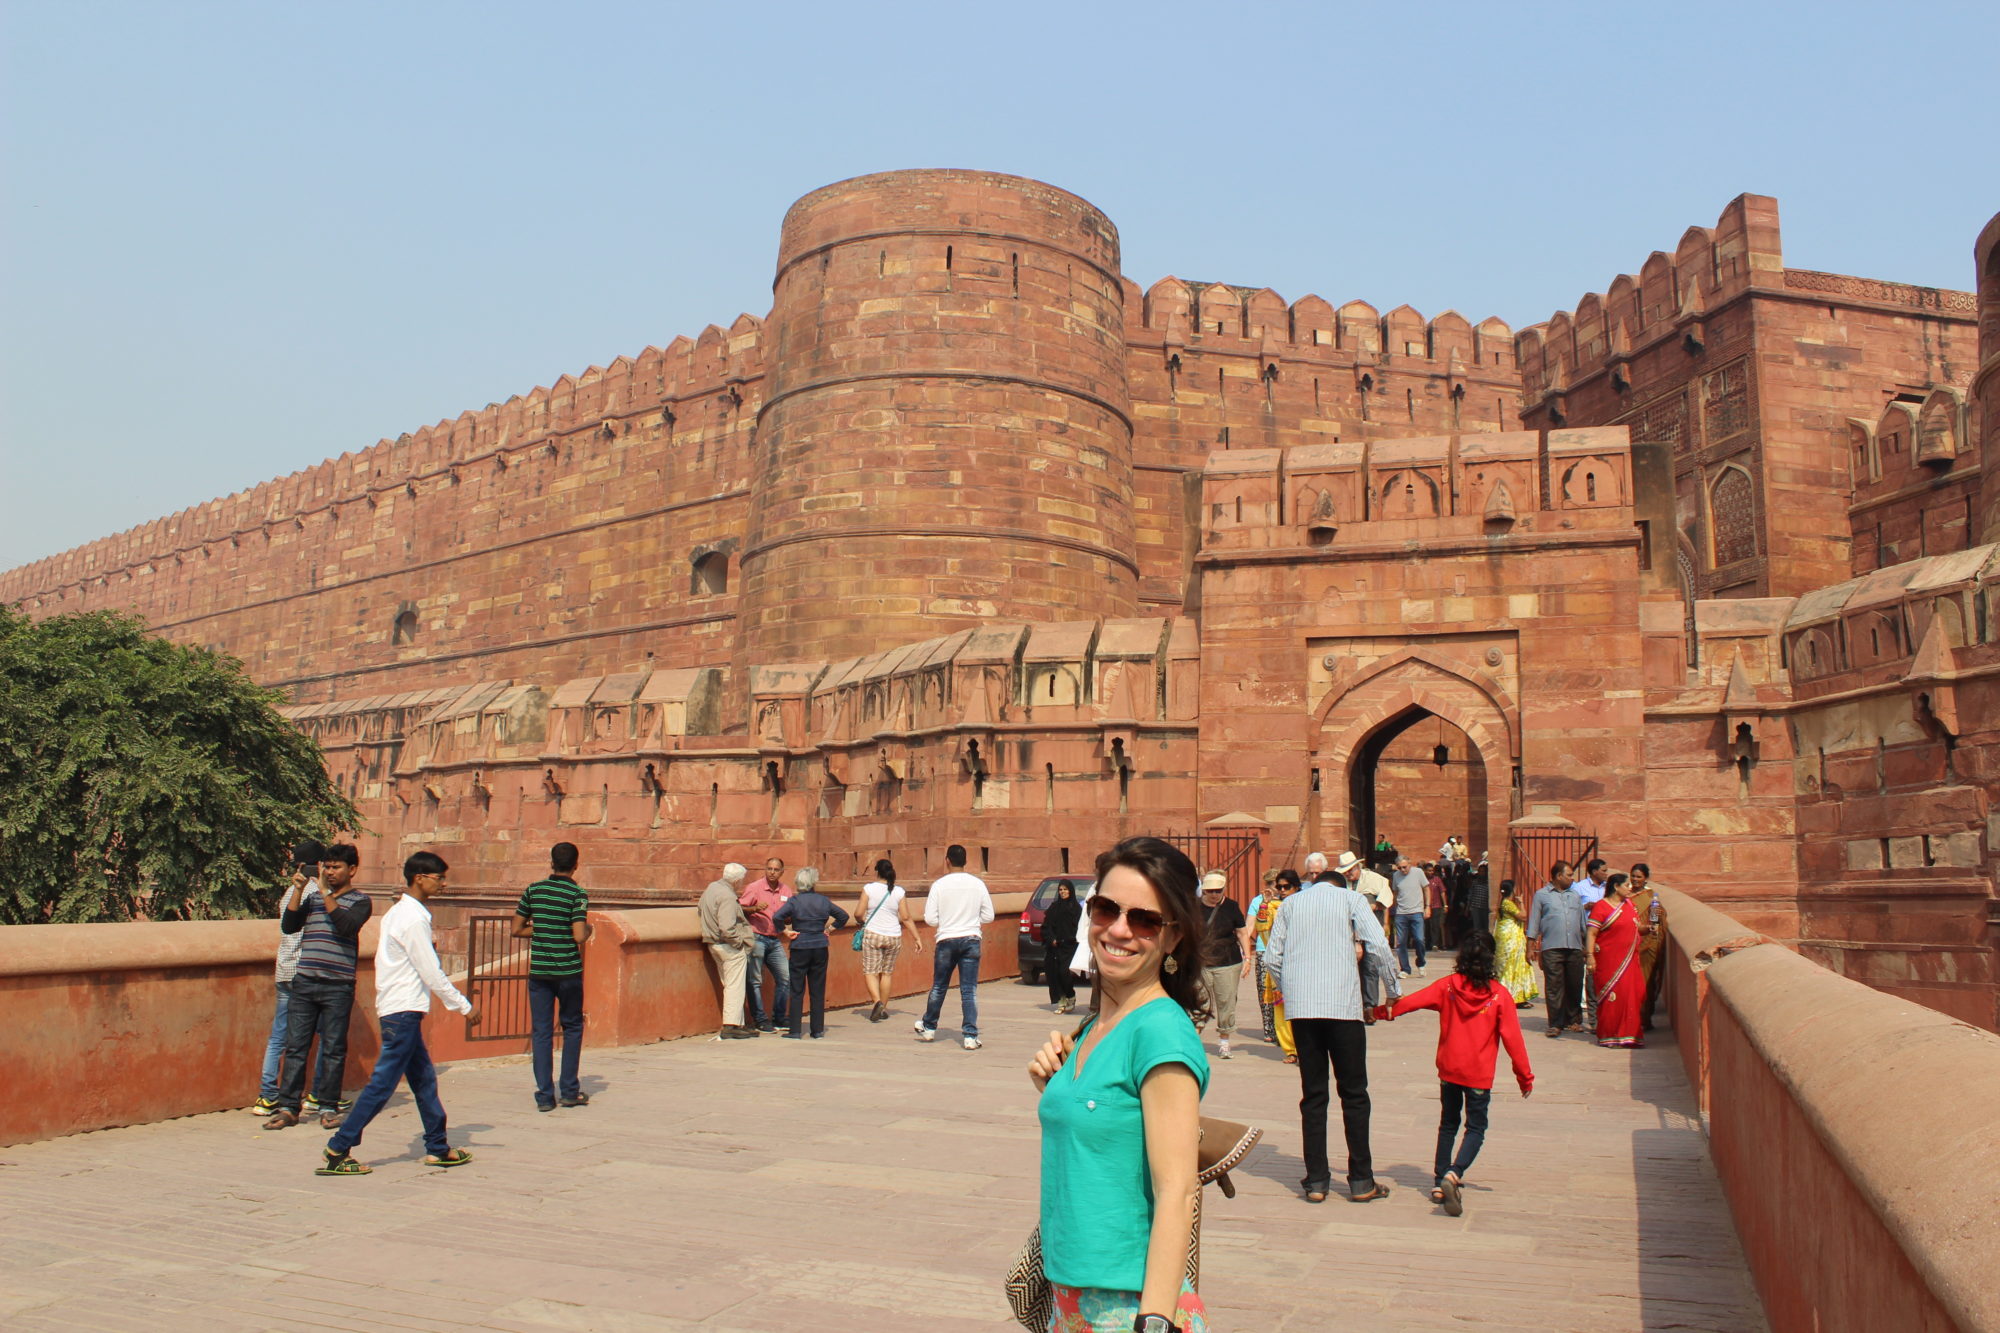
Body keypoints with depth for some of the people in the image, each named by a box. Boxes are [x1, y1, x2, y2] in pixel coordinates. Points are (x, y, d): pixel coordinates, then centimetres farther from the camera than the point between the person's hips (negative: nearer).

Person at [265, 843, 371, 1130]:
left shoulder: (359, 901, 2)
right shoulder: (312, 898, 15)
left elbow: (347, 926, -17)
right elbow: (288, 927, 5)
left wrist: (325, 893, -14)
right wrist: (298, 891, -4)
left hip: (338, 986, -4)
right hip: (305, 982, 4)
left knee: (333, 1049, 2)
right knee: (295, 1046, 3)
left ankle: (328, 1107, 10)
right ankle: (288, 1107, 9)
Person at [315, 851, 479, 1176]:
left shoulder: (397, 912, 14)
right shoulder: (414, 918, -16)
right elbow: (432, 974, -15)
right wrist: (464, 1006, -9)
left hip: (395, 1008, 10)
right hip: (404, 1010, -10)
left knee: (424, 1078, 14)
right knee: (383, 1083, -5)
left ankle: (438, 1148, 20)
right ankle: (336, 1152, -1)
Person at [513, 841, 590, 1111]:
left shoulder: (533, 890, 3)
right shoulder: (578, 894, -8)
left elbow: (517, 930, 5)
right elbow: (579, 936, -16)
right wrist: (588, 929, 5)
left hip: (539, 970, 2)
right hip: (568, 971, -2)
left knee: (541, 1031, 6)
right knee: (572, 1028, 13)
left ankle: (544, 1096, 5)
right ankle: (570, 1091, 14)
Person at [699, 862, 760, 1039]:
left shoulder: (712, 887, 8)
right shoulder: (727, 897, -22)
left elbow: (699, 910, 23)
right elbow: (727, 929, -28)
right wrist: (739, 942, -14)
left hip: (713, 944, 10)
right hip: (729, 946, -10)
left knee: (729, 985, 15)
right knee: (735, 986, -5)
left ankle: (739, 1023, 21)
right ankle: (731, 1025, -6)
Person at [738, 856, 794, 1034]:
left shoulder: (786, 890, 9)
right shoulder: (755, 887, -5)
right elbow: (740, 909, -7)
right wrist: (755, 908, -23)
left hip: (775, 940, 5)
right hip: (756, 938, -5)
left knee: (785, 977, 5)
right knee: (755, 981, -3)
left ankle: (778, 1019, 16)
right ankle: (760, 1021, 5)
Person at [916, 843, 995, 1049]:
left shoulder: (939, 884, -7)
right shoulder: (978, 884, -1)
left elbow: (930, 918, -8)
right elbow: (988, 915, 3)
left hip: (946, 940, -1)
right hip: (971, 940, 1)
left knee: (938, 986, 15)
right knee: (969, 990, 3)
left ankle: (928, 1028, 32)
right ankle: (971, 1036, -3)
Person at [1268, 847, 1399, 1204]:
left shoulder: (1291, 903, 16)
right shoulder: (1350, 898, 9)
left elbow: (1273, 957, 9)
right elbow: (1379, 946, -4)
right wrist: (1393, 993, 7)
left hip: (1300, 1009, 3)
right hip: (1343, 1004, -2)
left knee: (1313, 1094, 8)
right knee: (1353, 1093, 6)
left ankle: (1316, 1181, 8)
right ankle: (1361, 1181, 9)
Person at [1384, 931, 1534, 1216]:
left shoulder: (1448, 986, -4)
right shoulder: (1498, 994, -9)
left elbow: (1413, 1000, -4)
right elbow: (1512, 1037, -6)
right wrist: (1524, 1075, 1)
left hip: (1449, 1071, 3)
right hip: (1479, 1075, -3)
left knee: (1448, 1125, 18)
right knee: (1476, 1129, 4)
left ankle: (1439, 1182, 16)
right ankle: (1454, 1174, -19)